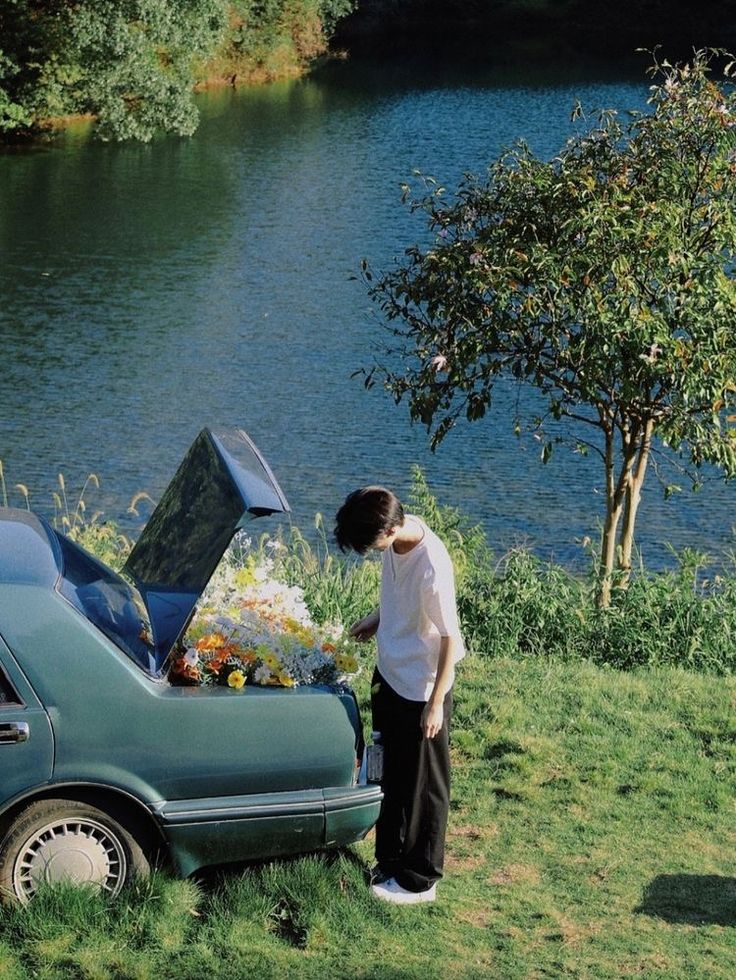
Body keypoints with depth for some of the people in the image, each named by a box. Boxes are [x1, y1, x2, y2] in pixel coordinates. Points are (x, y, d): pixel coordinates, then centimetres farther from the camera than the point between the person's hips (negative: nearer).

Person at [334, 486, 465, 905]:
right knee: (390, 776, 21)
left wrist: (436, 704, -18)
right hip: (390, 675, 8)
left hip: (420, 689, -8)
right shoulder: (399, 531, -8)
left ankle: (419, 880, 23)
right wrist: (376, 619, 9)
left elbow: (450, 638, -23)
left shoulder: (432, 567, -32)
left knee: (422, 787, 8)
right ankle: (391, 861, 37)